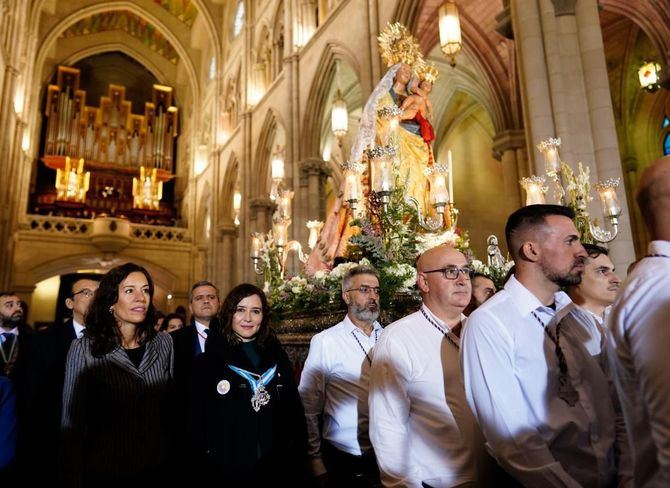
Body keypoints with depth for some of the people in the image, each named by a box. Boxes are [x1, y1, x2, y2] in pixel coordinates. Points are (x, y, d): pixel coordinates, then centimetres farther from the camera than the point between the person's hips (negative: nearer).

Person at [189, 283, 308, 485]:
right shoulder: (207, 362, -5)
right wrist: (209, 467, -9)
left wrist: (297, 465, 0)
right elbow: (197, 423, -4)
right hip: (226, 471, -2)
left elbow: (295, 415, 4)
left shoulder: (278, 358, 3)